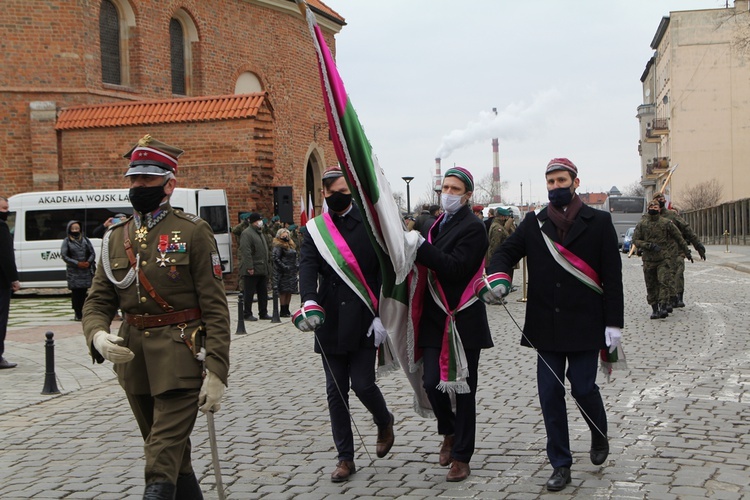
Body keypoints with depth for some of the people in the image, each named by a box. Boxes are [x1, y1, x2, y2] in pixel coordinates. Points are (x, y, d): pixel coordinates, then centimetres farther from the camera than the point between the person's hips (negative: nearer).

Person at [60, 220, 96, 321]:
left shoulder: (85, 239, 11)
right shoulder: (67, 241, 3)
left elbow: (92, 253, 10)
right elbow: (64, 256, -3)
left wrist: (89, 262, -10)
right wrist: (77, 263, -12)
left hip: (86, 270, 2)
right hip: (73, 271, -2)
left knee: (83, 291, 0)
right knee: (75, 292, -5)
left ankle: (81, 312, 8)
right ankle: (77, 314, -2)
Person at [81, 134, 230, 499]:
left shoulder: (192, 231, -6)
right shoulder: (116, 237, 10)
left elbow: (215, 307, -10)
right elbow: (98, 301, 7)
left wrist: (216, 372, -16)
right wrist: (97, 335, -16)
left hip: (180, 359, -6)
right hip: (133, 358, 6)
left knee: (161, 466, -8)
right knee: (175, 456, 20)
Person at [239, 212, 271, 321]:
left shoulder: (259, 233, 19)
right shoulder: (247, 233, -12)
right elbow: (245, 252, -19)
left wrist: (267, 265, 19)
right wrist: (249, 267, -24)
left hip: (262, 269, 9)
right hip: (251, 271, -9)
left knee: (263, 292, 12)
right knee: (249, 293, -2)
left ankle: (263, 313, 19)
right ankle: (247, 314, 4)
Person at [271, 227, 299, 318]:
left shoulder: (291, 245, 17)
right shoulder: (278, 246, -10)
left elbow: (295, 257, 24)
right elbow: (276, 258, -17)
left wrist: (297, 265, 9)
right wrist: (284, 267, -19)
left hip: (292, 272, 8)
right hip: (283, 273, -8)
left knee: (289, 292, 9)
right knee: (283, 292, -4)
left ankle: (286, 310, 16)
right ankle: (282, 311, 1)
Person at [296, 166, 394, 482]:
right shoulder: (315, 229, 5)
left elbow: (384, 271, -3)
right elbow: (307, 269, -9)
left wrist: (381, 315, -10)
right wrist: (309, 303, -28)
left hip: (363, 322, -3)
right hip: (330, 323, 3)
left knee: (363, 384, -5)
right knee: (335, 392, 6)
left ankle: (384, 423, 29)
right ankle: (346, 458, 18)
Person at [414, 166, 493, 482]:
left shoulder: (473, 227, -10)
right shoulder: (438, 224, 14)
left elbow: (455, 266, -23)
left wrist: (418, 245, -26)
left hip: (464, 321, -6)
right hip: (435, 319, 6)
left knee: (463, 390, 3)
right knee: (431, 383, 1)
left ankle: (461, 456, 14)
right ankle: (449, 432, 29)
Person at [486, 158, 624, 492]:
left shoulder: (598, 222, 1)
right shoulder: (534, 224, 8)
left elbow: (612, 275, -1)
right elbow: (505, 252, 3)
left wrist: (613, 323, -7)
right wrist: (499, 276, -21)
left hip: (584, 326, -3)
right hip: (546, 327, 3)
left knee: (583, 387, -1)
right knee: (550, 394, 4)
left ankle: (599, 436, 32)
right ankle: (561, 465, 16)